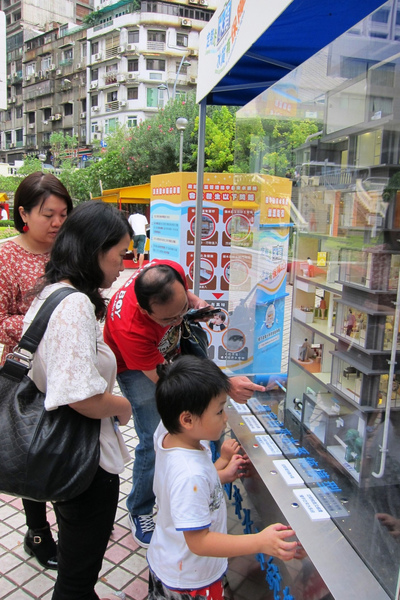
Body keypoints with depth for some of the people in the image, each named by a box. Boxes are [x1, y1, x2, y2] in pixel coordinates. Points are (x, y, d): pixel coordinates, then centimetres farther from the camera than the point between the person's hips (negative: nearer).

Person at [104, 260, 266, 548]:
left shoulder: (172, 273, -31)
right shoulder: (130, 327, -45)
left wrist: (197, 303, -24)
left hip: (170, 351, 6)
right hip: (136, 368, -5)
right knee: (155, 440, -10)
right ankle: (140, 512, 15)